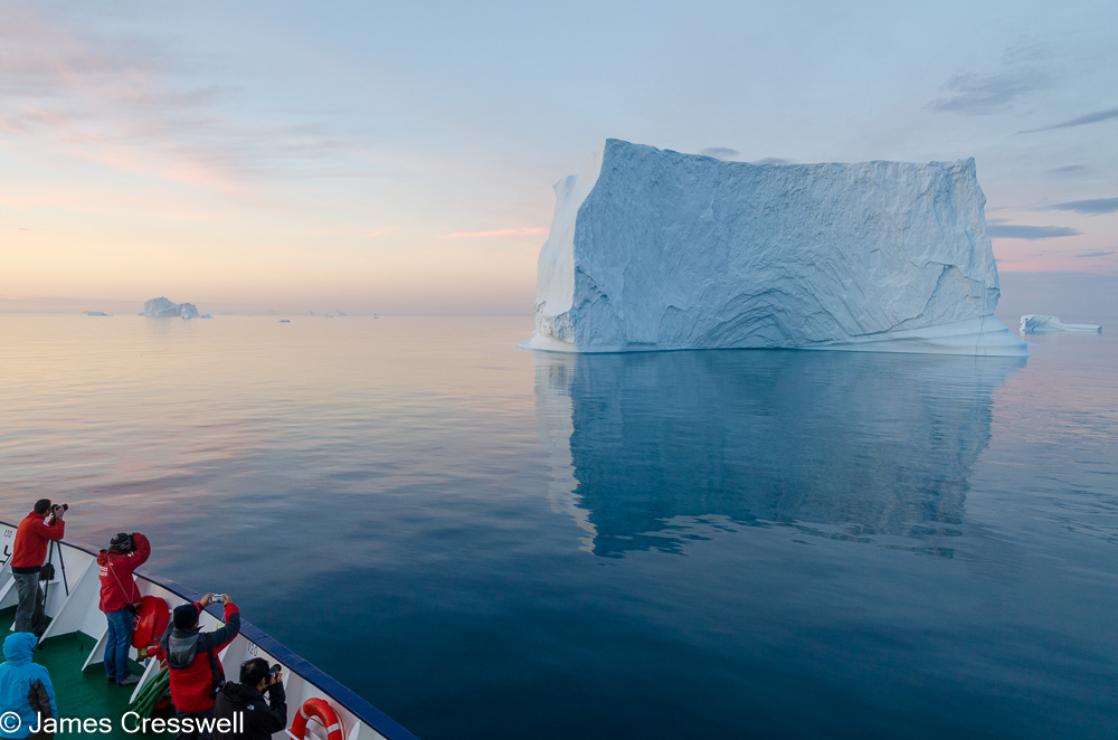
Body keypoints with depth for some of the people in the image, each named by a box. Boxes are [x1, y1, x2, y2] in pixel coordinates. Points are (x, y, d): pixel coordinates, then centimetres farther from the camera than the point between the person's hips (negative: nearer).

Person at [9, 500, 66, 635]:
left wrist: (54, 519, 10)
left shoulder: (30, 520, 11)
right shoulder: (35, 523, -20)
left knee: (37, 598, 21)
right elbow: (57, 535, -19)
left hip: (23, 567, 11)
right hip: (27, 570, -11)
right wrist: (59, 518, -9)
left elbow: (48, 532, 18)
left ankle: (40, 628, 31)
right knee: (27, 606, -5)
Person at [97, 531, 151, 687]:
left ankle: (111, 672, 30)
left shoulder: (106, 558, 2)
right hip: (120, 607, -9)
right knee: (124, 641, 1)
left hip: (109, 605, 9)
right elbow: (144, 553, -21)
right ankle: (122, 676, 9)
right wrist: (138, 538, -7)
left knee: (113, 639, 19)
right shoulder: (120, 561, -24)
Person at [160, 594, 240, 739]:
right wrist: (229, 605, -1)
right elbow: (233, 626, -18)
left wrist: (200, 604, 12)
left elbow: (179, 620, 1)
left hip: (181, 701, 4)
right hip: (207, 701, -4)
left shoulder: (166, 641, -21)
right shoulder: (206, 642, -34)